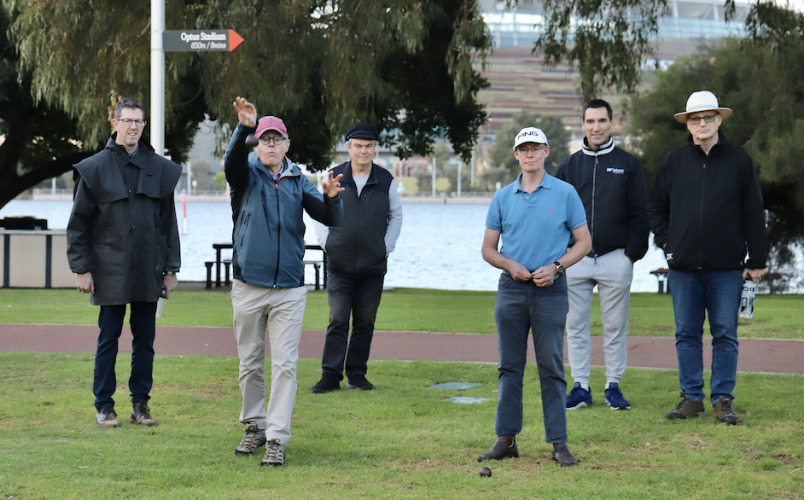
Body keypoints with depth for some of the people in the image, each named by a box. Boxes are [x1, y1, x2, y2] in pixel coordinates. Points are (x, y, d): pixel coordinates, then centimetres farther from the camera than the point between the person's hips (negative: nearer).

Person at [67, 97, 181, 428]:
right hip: (110, 271, -2)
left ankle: (140, 403, 15)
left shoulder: (160, 169, 7)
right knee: (108, 339, 2)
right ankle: (104, 406, 10)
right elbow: (78, 223, 1)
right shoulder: (95, 168, 0)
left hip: (148, 271, 2)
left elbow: (169, 222, 11)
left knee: (145, 338, 6)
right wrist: (81, 268, -5)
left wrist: (170, 268, 8)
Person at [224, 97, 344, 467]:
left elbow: (331, 219, 0)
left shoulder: (299, 182, 8)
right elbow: (232, 159, -22)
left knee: (284, 364, -5)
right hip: (248, 286, -1)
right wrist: (244, 127, -41)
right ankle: (254, 426, 25)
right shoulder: (247, 174, 2)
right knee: (250, 363, 9)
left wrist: (332, 199, -23)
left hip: (289, 289, 1)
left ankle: (276, 439, -5)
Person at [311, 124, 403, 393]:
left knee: (365, 323, 5)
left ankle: (357, 373, 14)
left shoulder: (385, 180, 4)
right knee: (338, 321, -6)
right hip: (340, 266, -1)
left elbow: (396, 215, 14)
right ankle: (331, 375, -4)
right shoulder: (334, 177, 2)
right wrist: (326, 243, 0)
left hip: (373, 267, 1)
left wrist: (387, 247, 4)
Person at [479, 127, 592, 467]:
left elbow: (584, 242, 5)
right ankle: (506, 439, 10)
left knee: (552, 367, -4)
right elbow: (488, 249, 14)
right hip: (512, 288, 3)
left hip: (550, 288, -3)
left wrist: (555, 267, -10)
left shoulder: (565, 194, 3)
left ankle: (559, 442, -2)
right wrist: (510, 266, -6)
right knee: (509, 366, 5)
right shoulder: (503, 197, 10)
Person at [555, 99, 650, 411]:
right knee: (576, 326, 3)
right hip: (575, 259, 2)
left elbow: (640, 213, 5)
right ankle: (581, 387, 9)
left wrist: (633, 253, -4)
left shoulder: (628, 165, 6)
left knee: (615, 326, 2)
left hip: (616, 258, -2)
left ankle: (614, 386, 10)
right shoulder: (569, 167, 11)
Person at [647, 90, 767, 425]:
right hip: (684, 266, 2)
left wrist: (757, 260, 1)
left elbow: (753, 213, 4)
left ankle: (723, 400, 6)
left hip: (726, 267, -2)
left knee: (725, 335, 0)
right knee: (687, 335, 5)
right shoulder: (674, 161, 7)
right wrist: (665, 241, 5)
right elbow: (655, 205, 18)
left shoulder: (738, 160, 3)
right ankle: (692, 398, 12)